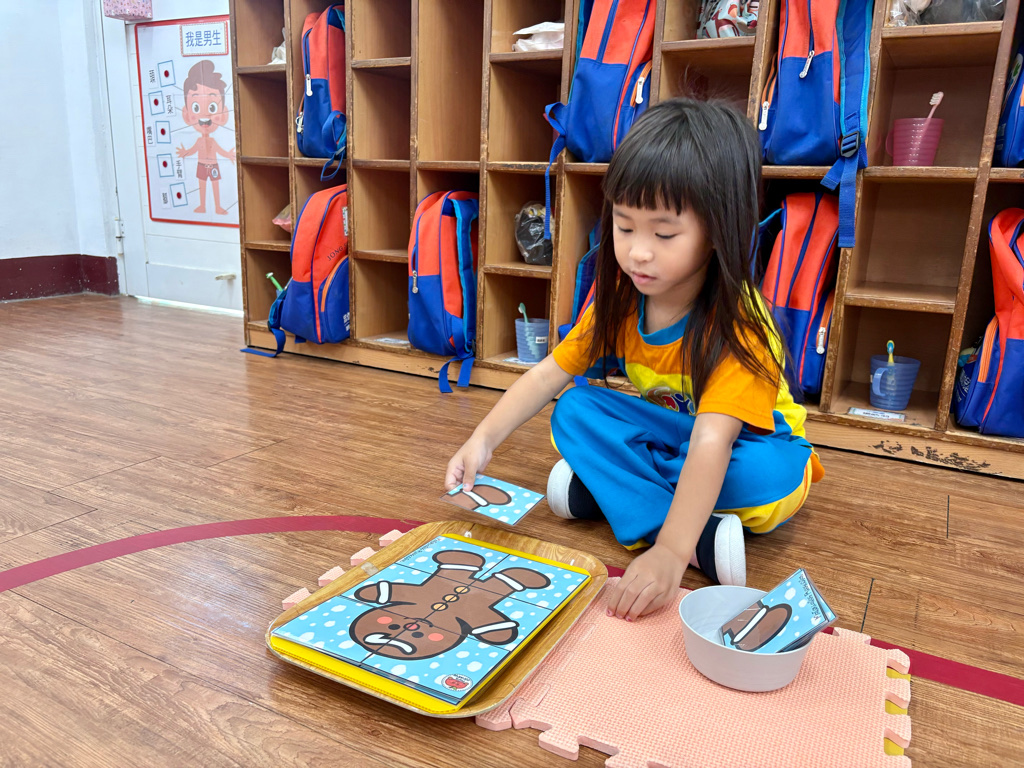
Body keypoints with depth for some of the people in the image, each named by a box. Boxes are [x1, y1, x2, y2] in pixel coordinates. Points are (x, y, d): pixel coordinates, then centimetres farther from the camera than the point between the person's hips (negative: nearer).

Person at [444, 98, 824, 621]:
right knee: (575, 409, -17)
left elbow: (712, 442, -42)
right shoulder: (620, 300, -12)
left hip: (746, 445, -5)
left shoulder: (737, 322, -32)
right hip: (668, 435, 5)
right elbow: (550, 373, -12)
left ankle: (603, 484, -22)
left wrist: (669, 551, -51)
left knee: (768, 476, -37)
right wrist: (484, 439, -27)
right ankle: (704, 534, -25)